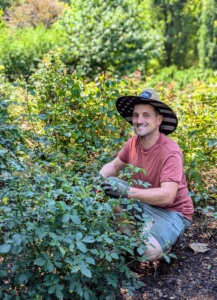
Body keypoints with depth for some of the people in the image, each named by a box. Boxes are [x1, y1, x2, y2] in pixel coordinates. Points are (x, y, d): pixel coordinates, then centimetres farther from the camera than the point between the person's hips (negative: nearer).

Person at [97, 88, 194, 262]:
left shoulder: (170, 152, -27)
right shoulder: (134, 142, -6)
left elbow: (167, 196, -33)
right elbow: (114, 166, 10)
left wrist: (127, 191, -40)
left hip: (171, 211, -6)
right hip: (143, 203, 7)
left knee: (149, 251, -30)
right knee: (106, 194, -10)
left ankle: (167, 238, 7)